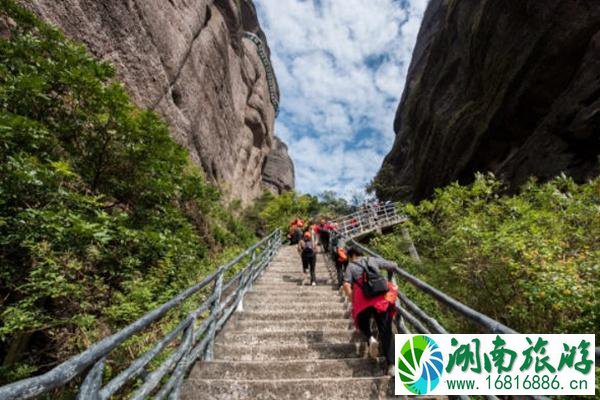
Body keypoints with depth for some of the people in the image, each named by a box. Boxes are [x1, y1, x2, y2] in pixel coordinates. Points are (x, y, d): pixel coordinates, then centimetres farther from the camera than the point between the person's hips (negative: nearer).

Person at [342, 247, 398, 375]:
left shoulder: (351, 266, 9)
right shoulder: (374, 260, 16)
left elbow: (346, 285, -7)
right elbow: (394, 266, 20)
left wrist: (353, 301, 1)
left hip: (363, 301, -1)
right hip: (382, 299, 2)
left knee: (362, 321, 27)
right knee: (386, 331, 9)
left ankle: (371, 338, 0)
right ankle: (391, 364, 0)